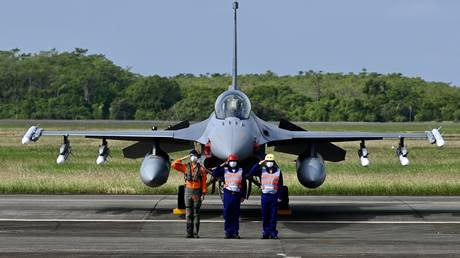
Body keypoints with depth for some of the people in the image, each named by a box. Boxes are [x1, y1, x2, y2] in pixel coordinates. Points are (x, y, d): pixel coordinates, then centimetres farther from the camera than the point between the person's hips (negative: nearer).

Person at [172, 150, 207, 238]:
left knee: (196, 213, 1)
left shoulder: (201, 168, -1)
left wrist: (203, 193, -9)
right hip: (188, 191, 2)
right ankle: (189, 233, 4)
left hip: (197, 192, -2)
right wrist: (184, 158, -5)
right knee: (188, 213, 1)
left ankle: (196, 233, 4)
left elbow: (204, 182, -3)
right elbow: (174, 165, -4)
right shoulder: (186, 167, 5)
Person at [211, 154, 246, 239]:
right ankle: (228, 232, 4)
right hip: (227, 194, -1)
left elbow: (244, 184, 11)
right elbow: (214, 174, -3)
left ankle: (235, 232, 7)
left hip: (237, 194, 1)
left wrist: (243, 196, 7)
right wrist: (221, 166, -8)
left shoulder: (241, 171, 9)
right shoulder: (224, 170, 7)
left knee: (236, 215, 3)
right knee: (227, 214, -1)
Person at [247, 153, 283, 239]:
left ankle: (273, 232, 7)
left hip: (274, 196, -1)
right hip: (265, 196, 1)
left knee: (273, 215, 2)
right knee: (265, 215, 4)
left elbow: (280, 185, 4)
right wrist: (258, 164, -12)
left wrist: (280, 196, 0)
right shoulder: (262, 170, 4)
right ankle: (265, 232, 12)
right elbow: (251, 173, -7)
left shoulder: (278, 171, 3)